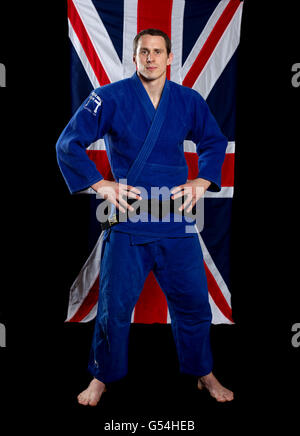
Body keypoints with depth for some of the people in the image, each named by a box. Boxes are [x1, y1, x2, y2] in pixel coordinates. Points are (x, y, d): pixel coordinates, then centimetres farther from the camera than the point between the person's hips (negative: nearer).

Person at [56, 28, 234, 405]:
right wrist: (101, 184, -12)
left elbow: (215, 142, 18)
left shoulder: (189, 101, 5)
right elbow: (68, 144, -4)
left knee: (193, 303, 11)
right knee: (114, 307, 6)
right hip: (127, 218, -2)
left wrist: (202, 181, 2)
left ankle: (203, 374, 35)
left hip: (177, 220, 3)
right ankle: (102, 378, 31)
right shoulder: (110, 98, -5)